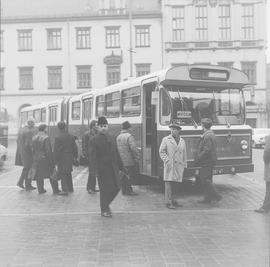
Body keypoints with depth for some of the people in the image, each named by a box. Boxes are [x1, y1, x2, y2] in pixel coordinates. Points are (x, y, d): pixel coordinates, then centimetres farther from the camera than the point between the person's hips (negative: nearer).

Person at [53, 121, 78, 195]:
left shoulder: (58, 138, -14)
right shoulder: (71, 136, 4)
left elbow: (56, 150, -13)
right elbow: (75, 148, 8)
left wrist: (56, 160, -8)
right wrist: (75, 156, 17)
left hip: (62, 159, -6)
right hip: (70, 158, 6)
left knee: (62, 174, 2)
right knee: (68, 173, 19)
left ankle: (65, 190, 0)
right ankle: (70, 188, 27)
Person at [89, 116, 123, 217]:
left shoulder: (112, 138, 13)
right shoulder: (94, 140, -5)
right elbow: (92, 156, -10)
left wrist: (120, 166, 13)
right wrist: (94, 170, -19)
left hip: (113, 168, 6)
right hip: (102, 169, -5)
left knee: (116, 188, 6)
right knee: (105, 190, 0)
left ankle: (106, 204, 30)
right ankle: (104, 210, 17)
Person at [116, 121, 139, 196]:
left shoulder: (118, 137, 12)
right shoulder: (129, 136, -14)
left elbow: (116, 148, 15)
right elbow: (133, 148, -22)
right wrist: (137, 157, -14)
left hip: (121, 161, 8)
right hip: (129, 161, -8)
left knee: (123, 176, 14)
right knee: (130, 176, 1)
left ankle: (124, 190, 21)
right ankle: (129, 190, 3)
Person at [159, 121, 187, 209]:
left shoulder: (182, 141, 14)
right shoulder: (166, 139, 2)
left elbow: (184, 154, 17)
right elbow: (161, 152, -3)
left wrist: (184, 165, 14)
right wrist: (167, 161, -12)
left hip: (179, 166, 4)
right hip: (170, 166, -4)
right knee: (169, 184, -6)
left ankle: (173, 201, 17)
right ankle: (168, 203, -2)